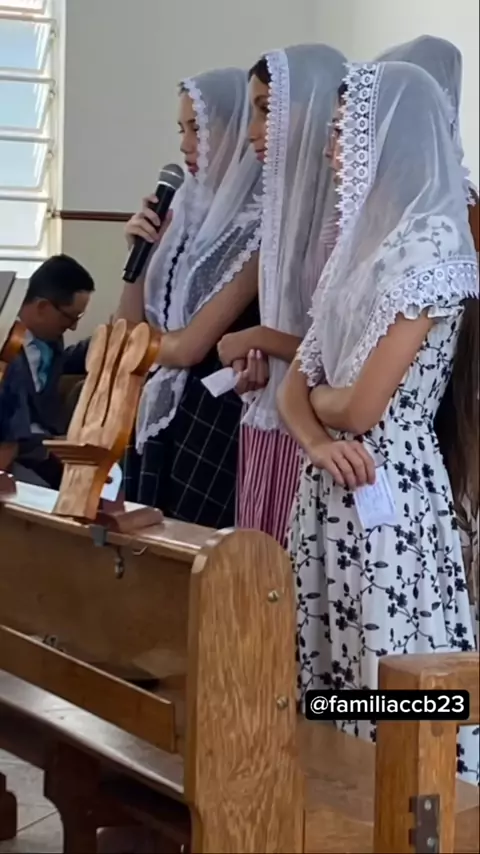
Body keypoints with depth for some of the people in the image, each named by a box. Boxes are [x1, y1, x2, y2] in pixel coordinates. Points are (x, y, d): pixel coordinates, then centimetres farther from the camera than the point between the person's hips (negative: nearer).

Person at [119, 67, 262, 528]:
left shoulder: (257, 227, -14)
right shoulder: (190, 210, 8)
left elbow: (187, 347, -17)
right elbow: (131, 326, 11)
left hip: (212, 417, -7)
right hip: (157, 410, 7)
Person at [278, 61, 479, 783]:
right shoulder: (363, 238, 13)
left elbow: (362, 407, -19)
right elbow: (296, 386, 12)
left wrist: (319, 400, 2)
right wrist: (320, 444, -8)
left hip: (388, 495, -8)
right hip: (333, 490, 9)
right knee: (333, 688, 14)